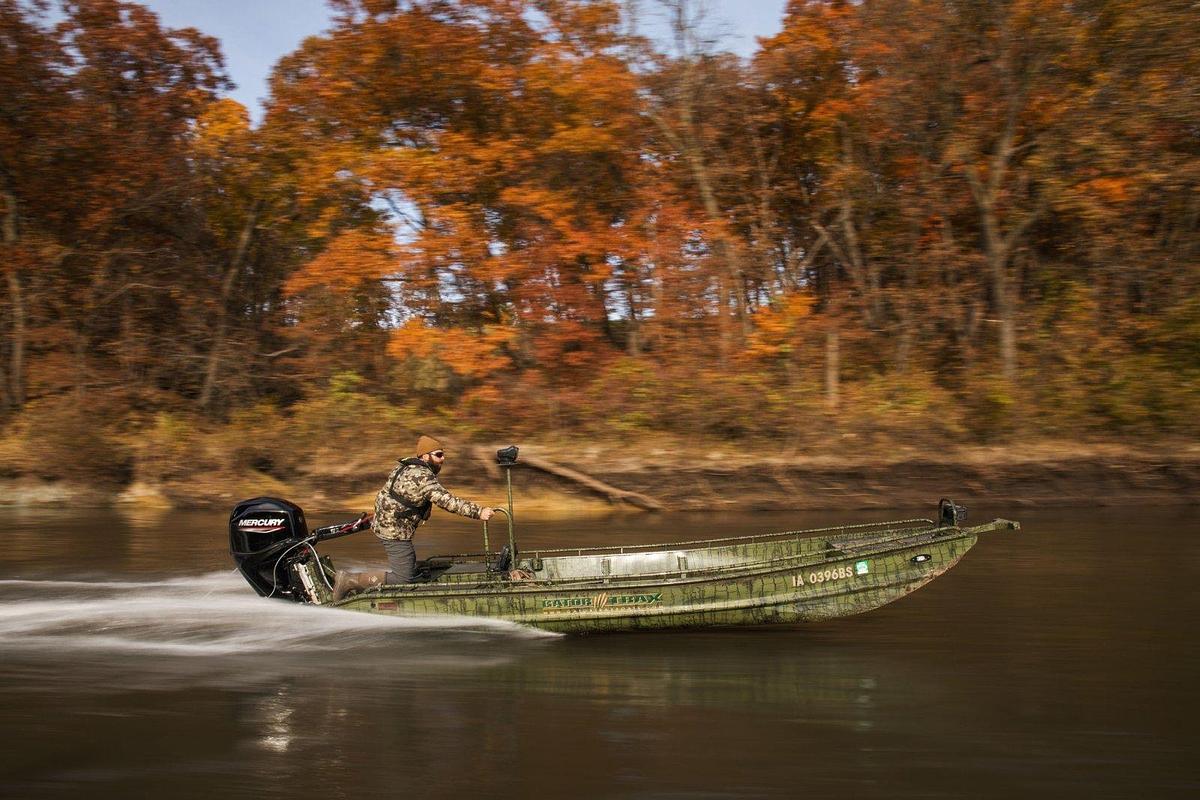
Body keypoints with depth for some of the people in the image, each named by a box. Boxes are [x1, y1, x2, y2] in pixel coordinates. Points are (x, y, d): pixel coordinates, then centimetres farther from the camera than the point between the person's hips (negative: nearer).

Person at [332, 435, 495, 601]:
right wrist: (478, 512, -32)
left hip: (384, 523, 11)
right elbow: (447, 501, -30)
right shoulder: (424, 477, -21)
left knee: (409, 564, 25)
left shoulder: (406, 466, 10)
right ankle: (349, 580, -8)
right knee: (402, 580, -9)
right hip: (396, 531, -11)